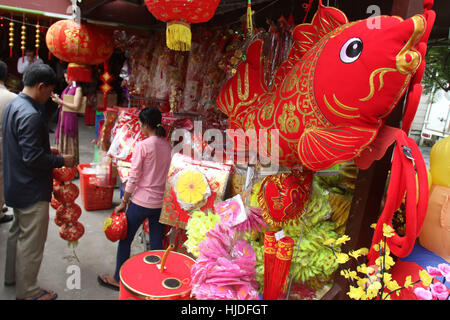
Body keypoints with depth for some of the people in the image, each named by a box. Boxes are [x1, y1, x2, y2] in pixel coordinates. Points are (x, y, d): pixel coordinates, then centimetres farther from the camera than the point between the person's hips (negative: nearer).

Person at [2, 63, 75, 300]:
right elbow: (33, 158, -27)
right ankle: (27, 291, 19)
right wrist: (61, 161, -15)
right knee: (31, 241, 4)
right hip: (32, 190, -10)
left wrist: (46, 150, 11)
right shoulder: (30, 115, -25)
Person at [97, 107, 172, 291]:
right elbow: (164, 173, 6)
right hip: (160, 201, 6)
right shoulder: (167, 146, 2)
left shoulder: (142, 146, -15)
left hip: (141, 201, -6)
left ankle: (118, 279, 29)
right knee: (156, 242, 16)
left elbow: (133, 178, -13)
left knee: (125, 239, 14)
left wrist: (123, 203, -4)